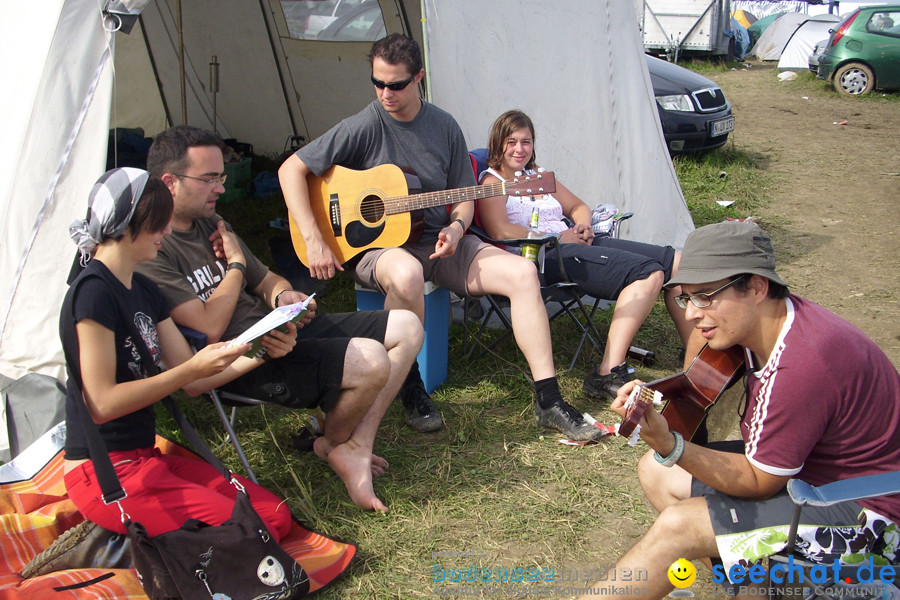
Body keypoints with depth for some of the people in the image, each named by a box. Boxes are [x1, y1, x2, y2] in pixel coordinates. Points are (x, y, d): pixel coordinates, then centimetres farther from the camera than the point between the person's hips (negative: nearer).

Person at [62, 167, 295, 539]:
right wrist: (193, 367, -22)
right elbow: (102, 404, -21)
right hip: (104, 475, -9)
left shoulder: (143, 290, 13)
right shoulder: (94, 292, -16)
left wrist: (260, 352, -5)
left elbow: (191, 381, 9)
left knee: (277, 517, 0)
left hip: (145, 458, 9)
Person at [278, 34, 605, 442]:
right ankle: (410, 387, -16)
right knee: (407, 274, -41)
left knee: (522, 272, -14)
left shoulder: (444, 127, 5)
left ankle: (548, 401, -8)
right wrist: (313, 240, -19)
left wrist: (456, 228, -10)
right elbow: (291, 169, -11)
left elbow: (463, 195, 13)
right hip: (378, 245, -4)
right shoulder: (364, 127, -9)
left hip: (437, 243, 5)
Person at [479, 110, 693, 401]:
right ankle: (607, 375, -35)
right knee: (648, 273, -27)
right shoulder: (491, 182, 3)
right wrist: (559, 236, -12)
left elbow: (579, 207, 31)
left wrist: (583, 226, 6)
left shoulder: (538, 175, 26)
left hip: (576, 243, 9)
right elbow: (502, 231, -15)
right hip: (546, 257, -8)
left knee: (676, 263, -3)